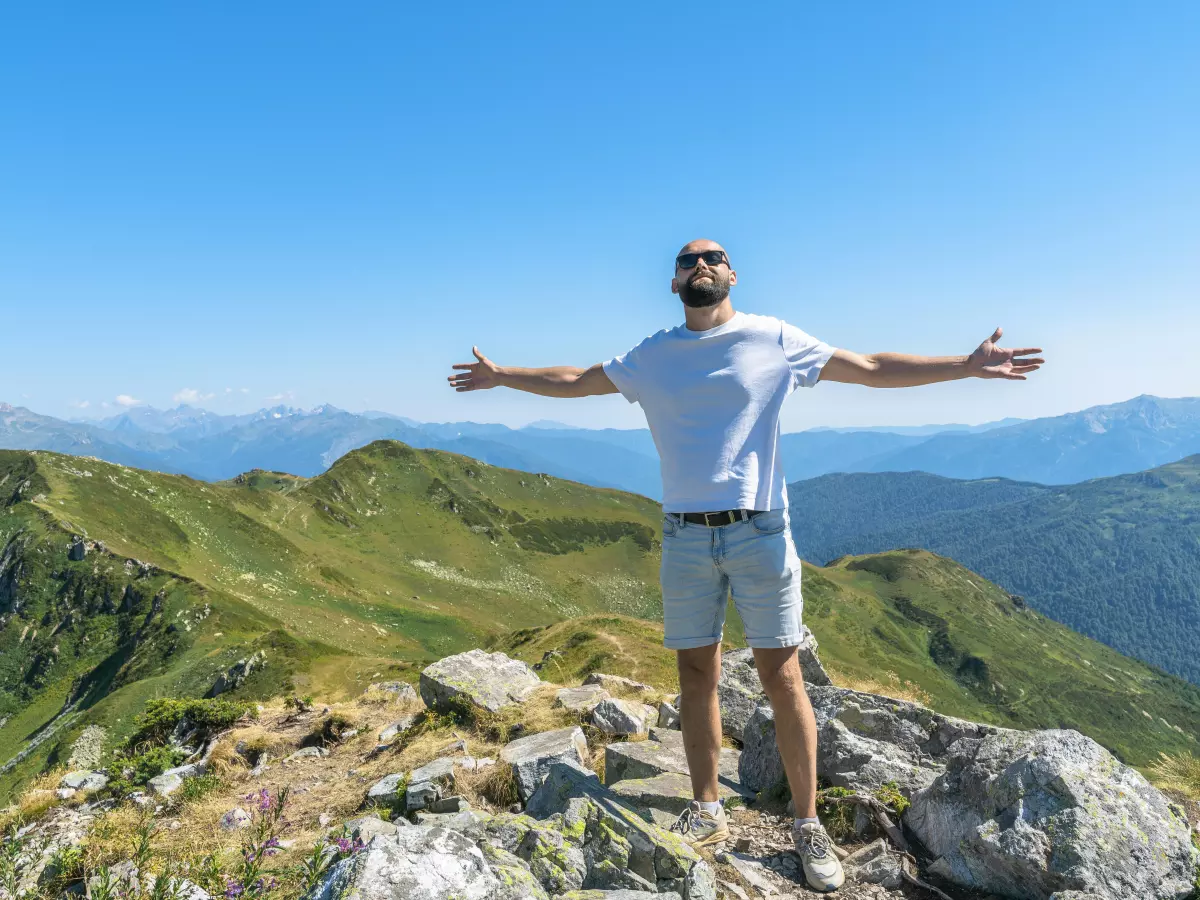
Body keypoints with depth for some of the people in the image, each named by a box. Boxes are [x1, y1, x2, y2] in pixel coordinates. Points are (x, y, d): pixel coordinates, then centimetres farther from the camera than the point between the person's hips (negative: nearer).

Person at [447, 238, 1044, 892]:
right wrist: (502, 375, 22)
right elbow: (573, 381, 19)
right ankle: (706, 813, 25)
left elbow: (873, 370, 5)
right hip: (684, 536, 2)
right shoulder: (651, 356, 9)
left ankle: (808, 826, 16)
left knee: (782, 677, 0)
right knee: (696, 674, 9)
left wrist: (966, 365, 1)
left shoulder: (773, 339, 2)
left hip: (759, 531, -2)